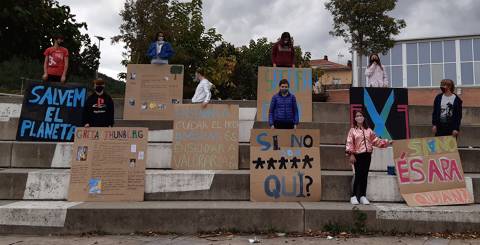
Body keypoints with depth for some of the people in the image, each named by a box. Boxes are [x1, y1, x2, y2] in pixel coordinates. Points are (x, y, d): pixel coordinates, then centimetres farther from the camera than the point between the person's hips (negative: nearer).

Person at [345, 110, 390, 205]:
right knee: (358, 175, -6)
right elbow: (349, 143, -6)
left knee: (365, 175, 7)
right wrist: (351, 154, -15)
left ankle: (363, 196, 14)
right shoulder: (352, 130, 0)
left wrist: (386, 142, 7)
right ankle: (354, 196, 2)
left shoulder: (368, 130, 12)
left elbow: (375, 140, 15)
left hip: (367, 155, 4)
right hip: (358, 155, -4)